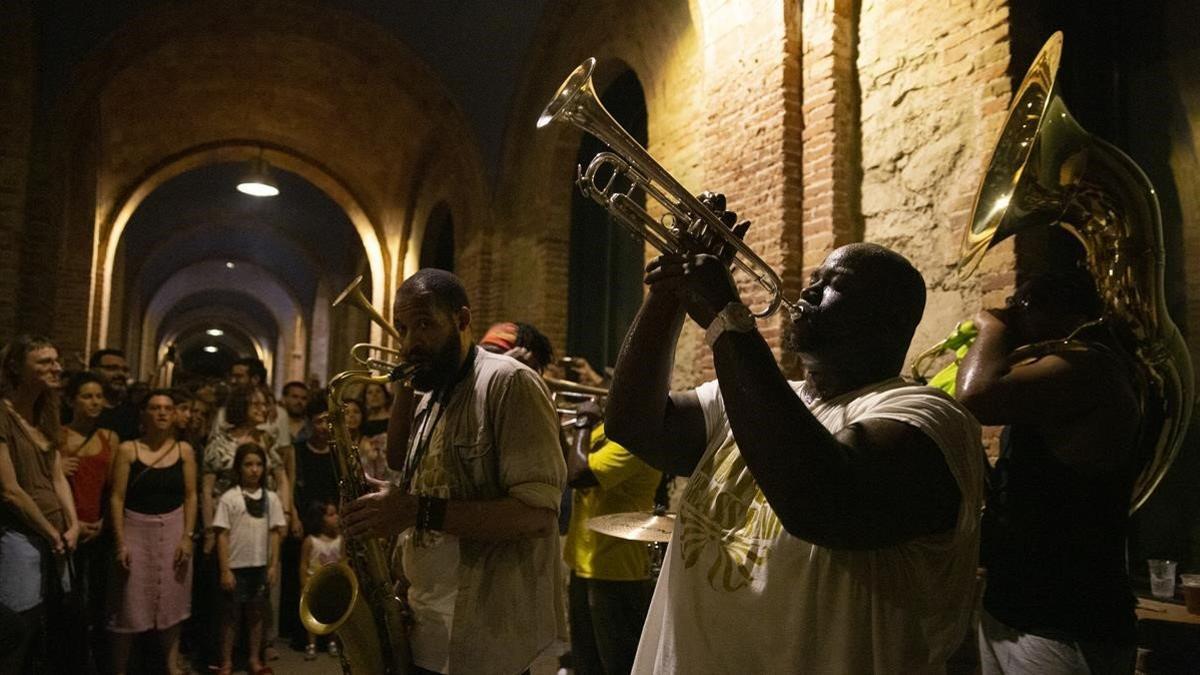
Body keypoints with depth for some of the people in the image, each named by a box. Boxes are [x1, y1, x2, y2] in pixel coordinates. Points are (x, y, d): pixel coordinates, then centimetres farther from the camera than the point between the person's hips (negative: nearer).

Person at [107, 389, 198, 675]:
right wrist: (120, 542, -12)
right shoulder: (128, 449, -5)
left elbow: (190, 496, 2)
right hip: (136, 528, -2)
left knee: (172, 601, 9)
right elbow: (117, 498, -6)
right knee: (130, 604, 1)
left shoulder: (184, 450, 1)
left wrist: (187, 536, -5)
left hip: (173, 529, 2)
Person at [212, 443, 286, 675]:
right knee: (231, 614, 8)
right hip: (236, 566, -3)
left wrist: (274, 565, 1)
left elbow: (275, 533, 5)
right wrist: (224, 570, -9)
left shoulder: (271, 497, 2)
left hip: (260, 566, 3)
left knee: (256, 613, 12)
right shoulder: (229, 498, -7)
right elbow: (222, 535, -7)